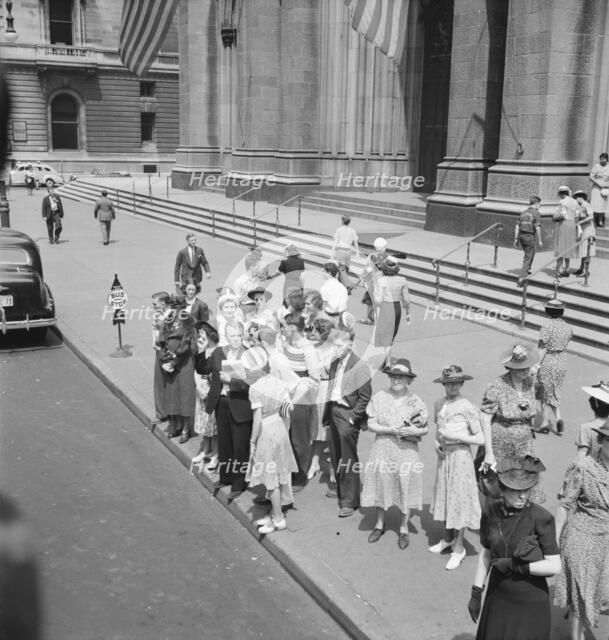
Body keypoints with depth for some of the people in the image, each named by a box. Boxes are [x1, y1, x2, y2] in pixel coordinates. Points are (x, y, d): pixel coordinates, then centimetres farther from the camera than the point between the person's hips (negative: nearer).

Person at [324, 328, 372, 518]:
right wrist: (328, 412, 10)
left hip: (347, 415, -7)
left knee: (347, 460, -2)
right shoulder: (334, 364, 8)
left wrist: (354, 417, -14)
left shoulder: (359, 367, -15)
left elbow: (365, 397, -13)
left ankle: (350, 501, 7)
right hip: (334, 411, 8)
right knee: (335, 455, 18)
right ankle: (341, 489, 37)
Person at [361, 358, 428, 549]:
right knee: (381, 483, 10)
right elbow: (371, 424, -5)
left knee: (405, 486, 5)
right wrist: (391, 429, -18)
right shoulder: (379, 398, -3)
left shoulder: (415, 401, -4)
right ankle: (380, 524, 31)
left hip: (406, 449, -1)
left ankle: (404, 528, 24)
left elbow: (425, 428, 2)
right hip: (383, 447, 1)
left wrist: (414, 431, -20)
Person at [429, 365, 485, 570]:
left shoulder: (468, 408, -15)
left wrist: (455, 436, -20)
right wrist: (437, 442, -3)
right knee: (443, 495, 16)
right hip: (443, 455, 6)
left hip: (460, 455, -6)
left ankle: (458, 548, 16)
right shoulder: (439, 405, 3)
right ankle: (447, 538, 35)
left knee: (459, 498, 2)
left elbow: (480, 439, -15)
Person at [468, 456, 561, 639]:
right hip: (498, 597, 4)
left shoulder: (542, 518, -19)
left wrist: (513, 566, -18)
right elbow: (485, 553, 4)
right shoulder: (491, 513, -7)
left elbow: (554, 566, -17)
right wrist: (476, 593, 7)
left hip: (530, 602, -4)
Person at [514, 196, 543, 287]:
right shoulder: (536, 213, -8)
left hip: (521, 236, 6)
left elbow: (517, 227, 8)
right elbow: (537, 227, -15)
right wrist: (539, 240, -10)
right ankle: (522, 277, -12)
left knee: (531, 252, 29)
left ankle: (527, 270, 37)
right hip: (529, 236, -6)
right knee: (528, 258, -2)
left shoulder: (523, 212, 11)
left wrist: (516, 239, 11)